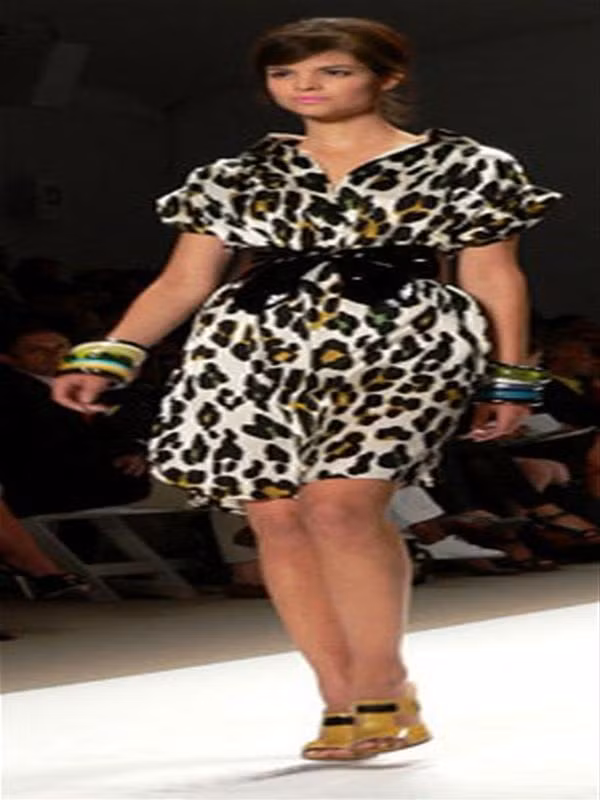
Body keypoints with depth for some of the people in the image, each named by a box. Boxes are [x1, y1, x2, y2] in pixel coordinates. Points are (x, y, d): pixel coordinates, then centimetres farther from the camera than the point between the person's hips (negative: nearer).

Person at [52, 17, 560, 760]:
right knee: (276, 517, -7)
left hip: (404, 344, -4)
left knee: (339, 504, -22)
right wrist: (106, 356, 3)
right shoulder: (236, 177, 16)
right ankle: (343, 704, 0)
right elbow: (181, 283, 14)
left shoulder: (465, 168, 9)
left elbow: (493, 280, 9)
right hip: (254, 349, 4)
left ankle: (383, 689, -10)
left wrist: (510, 382, 3)